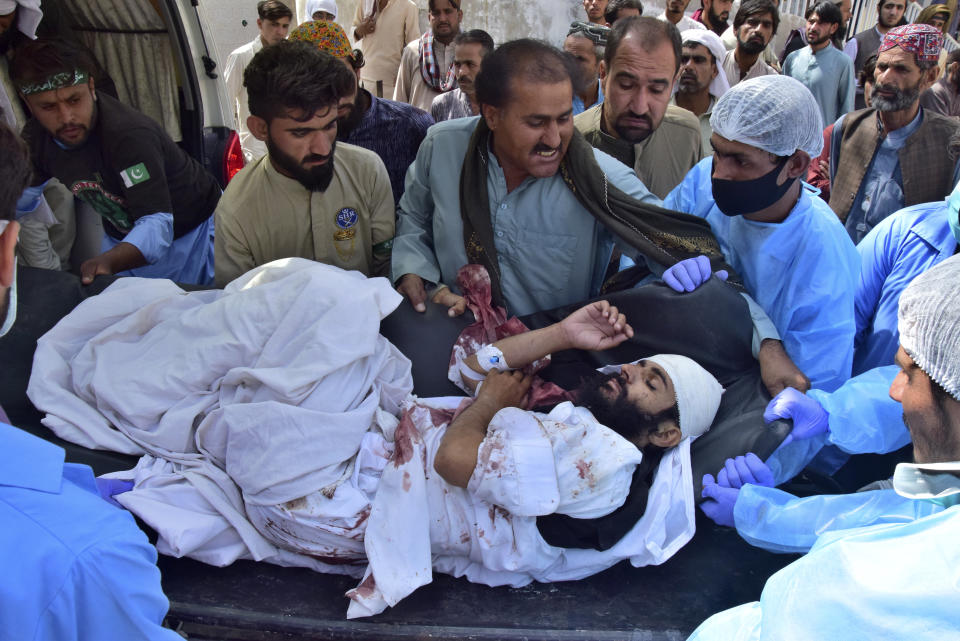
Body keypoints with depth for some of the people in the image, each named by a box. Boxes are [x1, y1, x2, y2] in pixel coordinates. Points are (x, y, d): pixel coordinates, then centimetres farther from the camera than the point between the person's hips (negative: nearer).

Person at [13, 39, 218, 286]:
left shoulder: (130, 136, -34)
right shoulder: (35, 137, -10)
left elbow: (156, 224, -44)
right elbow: (19, 200, 12)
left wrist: (109, 261, -61)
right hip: (123, 239, 6)